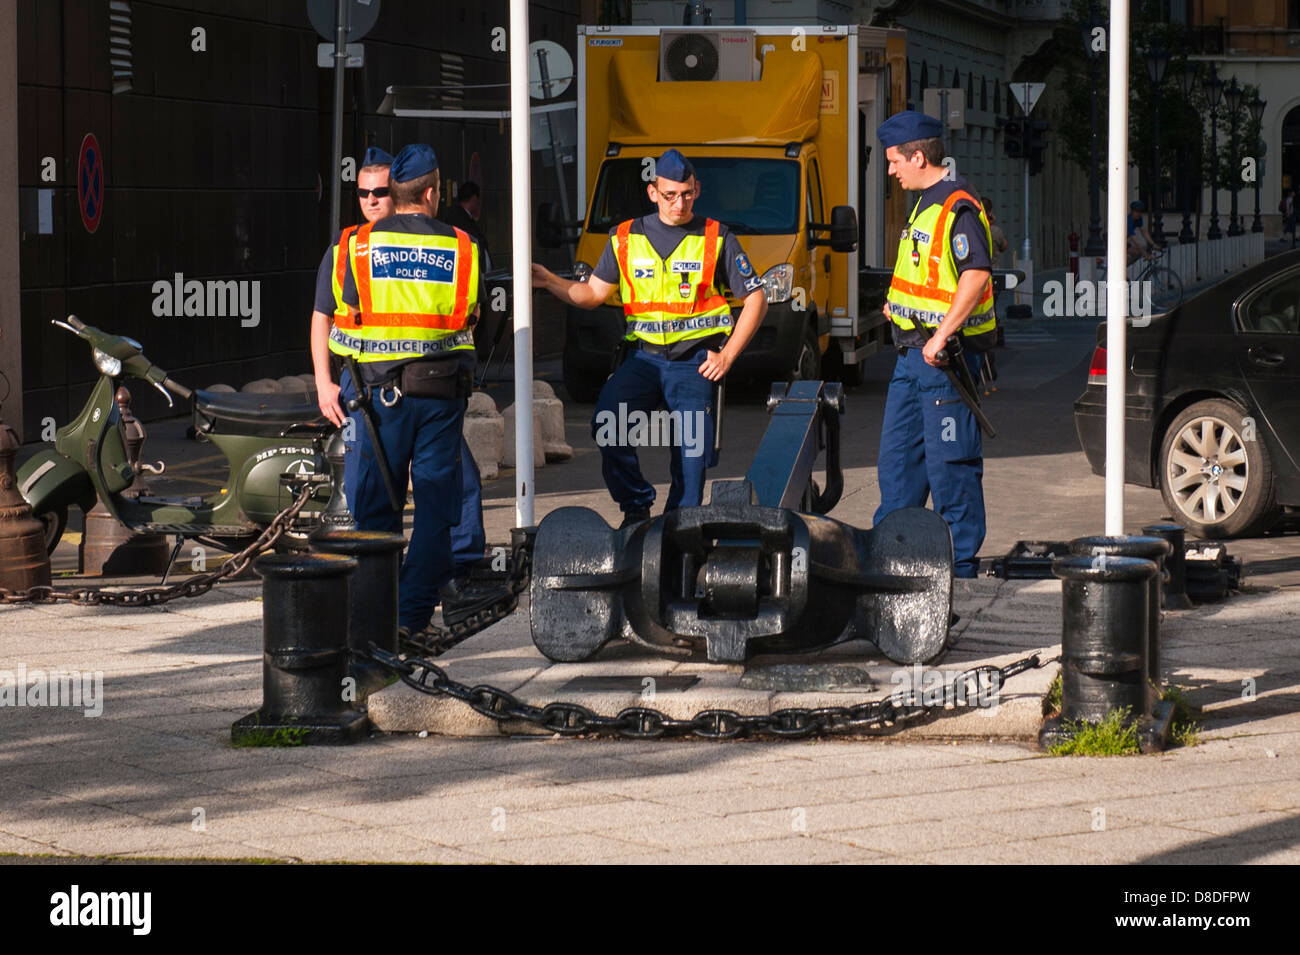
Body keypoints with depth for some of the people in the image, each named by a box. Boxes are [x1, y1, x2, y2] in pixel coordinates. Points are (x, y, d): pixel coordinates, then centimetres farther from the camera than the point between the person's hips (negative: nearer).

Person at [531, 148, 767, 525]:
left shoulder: (716, 239, 3)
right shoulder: (626, 238, 9)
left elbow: (756, 299, 7)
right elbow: (594, 292, 14)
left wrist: (727, 355, -1)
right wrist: (550, 282, -3)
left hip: (695, 362, -1)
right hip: (644, 356, 1)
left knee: (692, 452, -6)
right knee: (607, 424, -22)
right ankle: (636, 508, -6)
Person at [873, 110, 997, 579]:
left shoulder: (959, 209, -17)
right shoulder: (926, 205, 16)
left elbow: (976, 275, -28)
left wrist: (941, 336, -30)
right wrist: (901, 305, 26)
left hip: (944, 357, -10)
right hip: (914, 354, 10)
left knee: (950, 464, -5)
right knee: (897, 457, 15)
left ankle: (960, 566, 1)